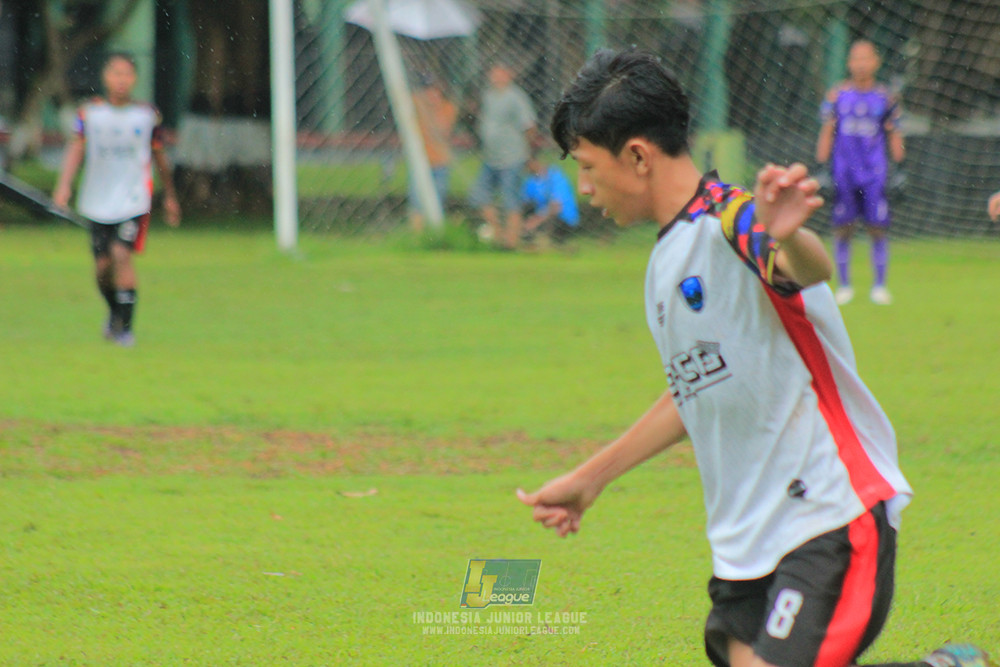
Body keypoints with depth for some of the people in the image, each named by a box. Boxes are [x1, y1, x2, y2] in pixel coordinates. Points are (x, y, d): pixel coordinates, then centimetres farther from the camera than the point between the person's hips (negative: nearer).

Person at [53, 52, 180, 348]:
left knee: (121, 254, -18)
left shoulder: (147, 115, 2)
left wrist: (170, 197, 20)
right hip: (98, 201, 2)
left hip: (134, 199, -2)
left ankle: (126, 326, -11)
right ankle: (115, 312, 34)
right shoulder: (90, 113, 1)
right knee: (103, 265, 4)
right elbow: (76, 148, -7)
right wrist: (64, 185, -23)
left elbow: (159, 157, 12)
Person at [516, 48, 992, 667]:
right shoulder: (668, 258, 16)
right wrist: (592, 477, 36)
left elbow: (812, 268, -38)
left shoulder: (733, 222, -13)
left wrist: (790, 240, -62)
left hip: (832, 518, -9)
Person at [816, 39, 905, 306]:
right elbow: (826, 133, 9)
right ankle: (844, 285, 10)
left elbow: (894, 138, 10)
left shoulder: (886, 98, 6)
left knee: (878, 229, -4)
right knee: (842, 230, 1)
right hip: (843, 174, 0)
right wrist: (821, 168, 3)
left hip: (875, 174, 0)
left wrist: (900, 171, 2)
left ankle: (879, 285, 4)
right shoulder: (836, 96, 6)